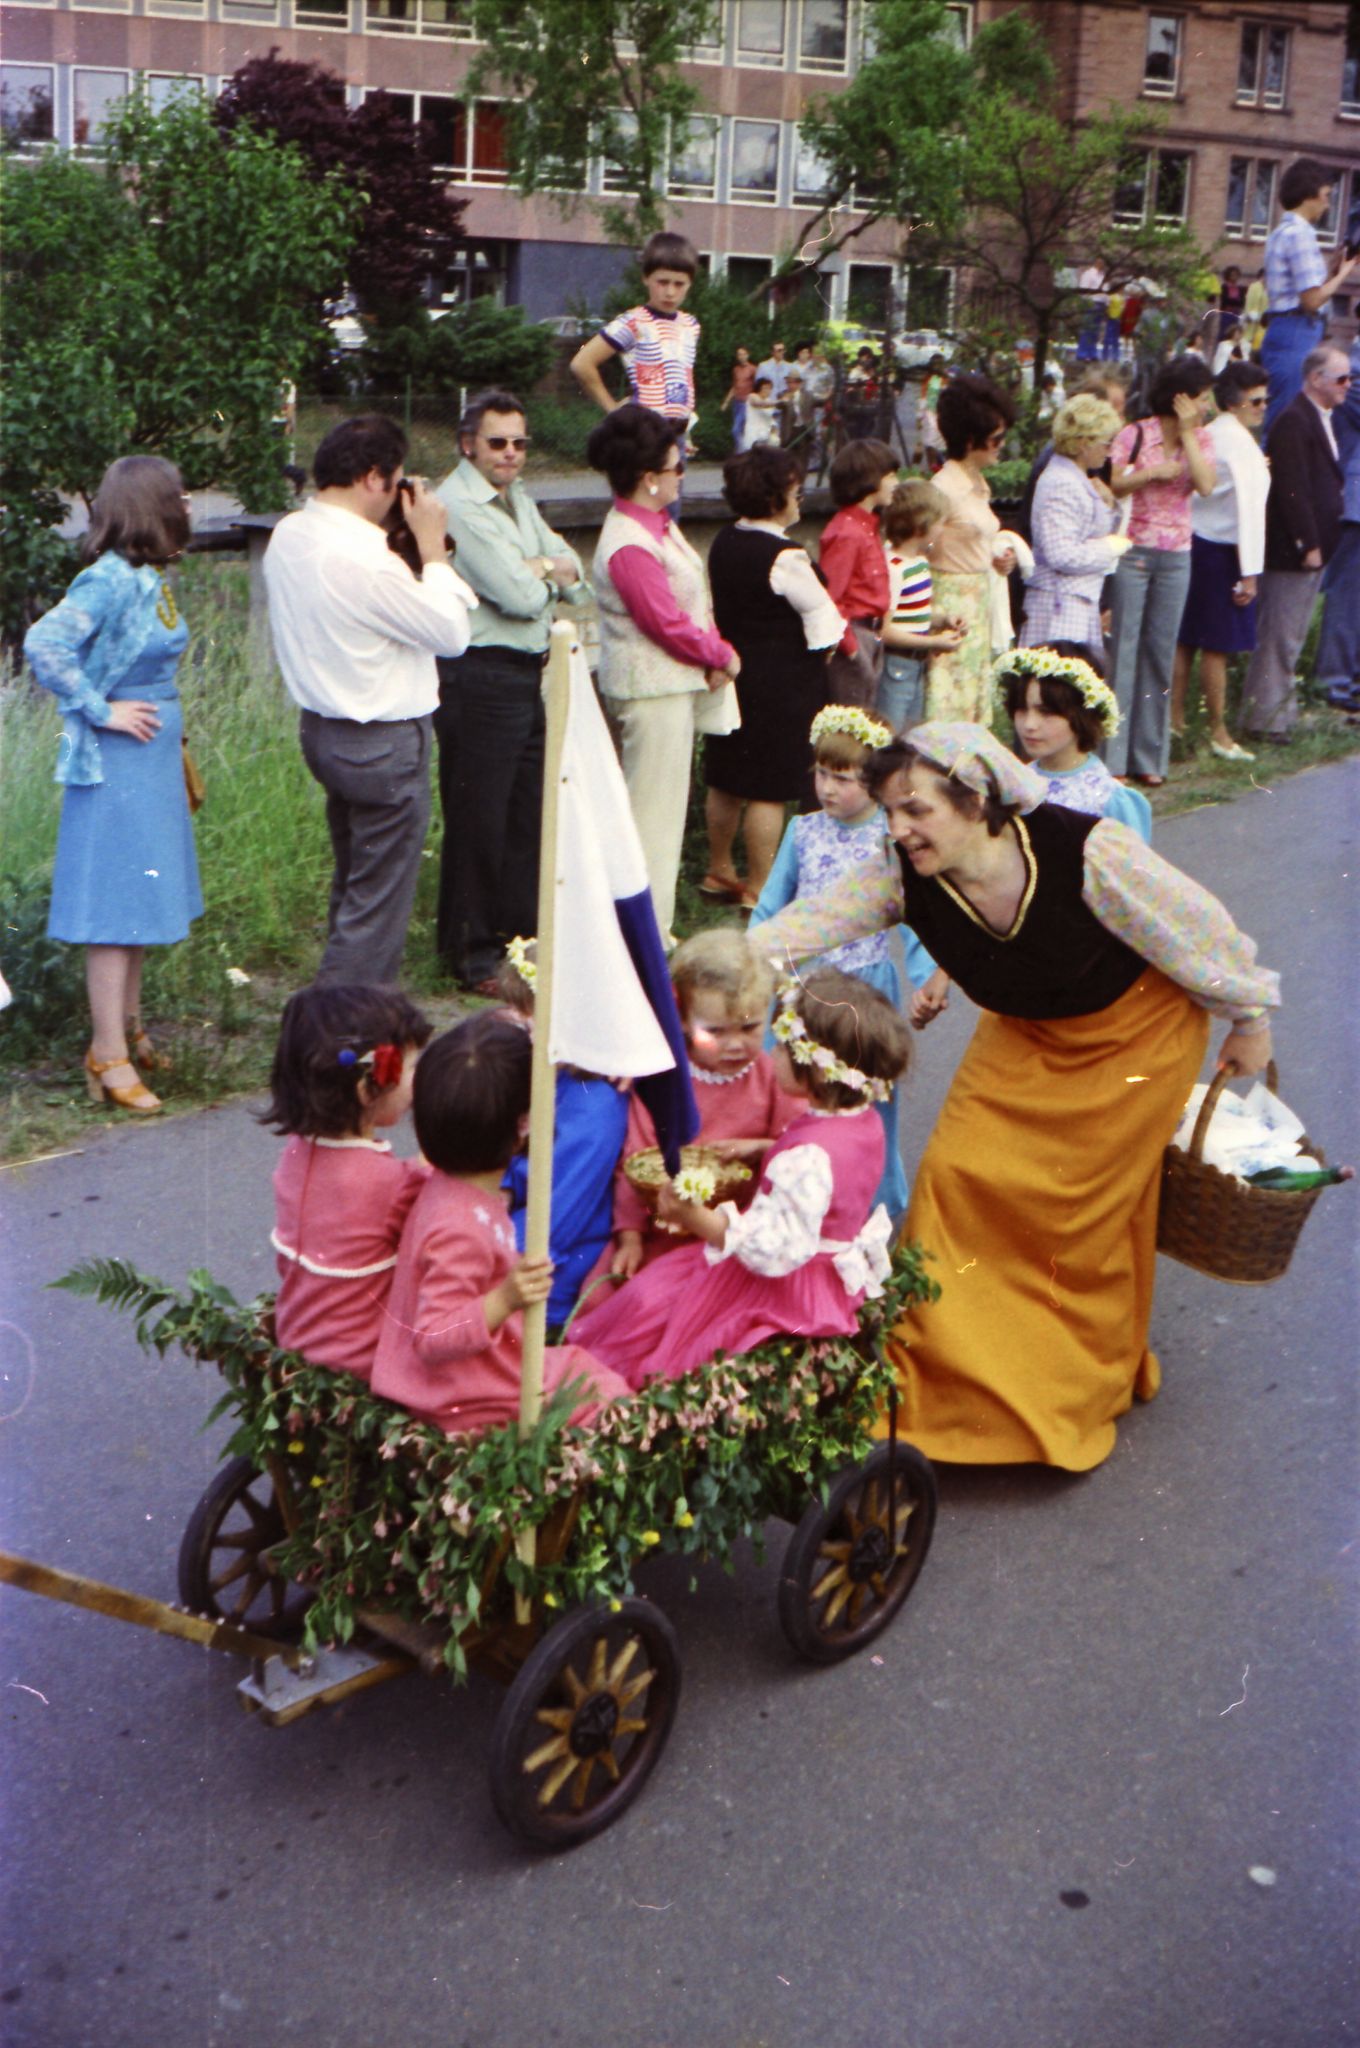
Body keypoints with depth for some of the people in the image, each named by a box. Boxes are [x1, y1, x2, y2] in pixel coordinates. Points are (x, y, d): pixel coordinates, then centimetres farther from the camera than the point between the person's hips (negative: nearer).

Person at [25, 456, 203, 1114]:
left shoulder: (150, 578, 8)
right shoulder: (111, 580, -18)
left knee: (139, 900, 17)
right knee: (115, 904, -3)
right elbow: (43, 644, -28)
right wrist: (100, 711, -20)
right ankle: (109, 1056, 4)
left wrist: (164, 725, 13)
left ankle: (127, 1030, 30)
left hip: (153, 760, 9)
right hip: (117, 763, -9)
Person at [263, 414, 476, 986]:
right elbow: (451, 632, -18)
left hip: (321, 727, 10)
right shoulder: (362, 557, -25)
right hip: (384, 744, -10)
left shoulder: (287, 536, 3)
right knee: (379, 902, 1)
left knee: (351, 888, 23)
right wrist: (432, 547, -9)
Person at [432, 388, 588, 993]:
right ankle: (472, 950, 11)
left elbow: (572, 570, 13)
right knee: (478, 818, 0)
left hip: (530, 675, 9)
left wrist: (540, 572, -8)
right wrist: (549, 574, 1)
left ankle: (523, 930, 28)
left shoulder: (517, 498, 16)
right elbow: (519, 596, -20)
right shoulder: (457, 505, -14)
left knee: (532, 808, 15)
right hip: (480, 677, -9)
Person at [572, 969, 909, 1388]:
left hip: (788, 1289, -10)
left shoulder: (808, 1157, -35)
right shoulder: (865, 1121, -5)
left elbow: (779, 1250, -36)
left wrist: (699, 1219, -36)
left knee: (651, 1298, 1)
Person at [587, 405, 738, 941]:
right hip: (654, 689, -10)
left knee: (662, 802, 18)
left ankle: (652, 921, 31)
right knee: (655, 803, -1)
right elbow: (669, 624, -22)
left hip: (674, 681, 10)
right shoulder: (629, 546, -24)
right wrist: (722, 656, -7)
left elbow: (693, 597, 11)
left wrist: (717, 653, -4)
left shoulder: (656, 524, 8)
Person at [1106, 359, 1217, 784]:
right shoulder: (1135, 435, -5)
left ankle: (1149, 756, 14)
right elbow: (1108, 486, -8)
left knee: (1161, 652, 7)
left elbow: (1205, 485, -11)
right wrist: (1151, 473, -16)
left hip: (1177, 556, 4)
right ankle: (1112, 755, 3)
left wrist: (1187, 432, -11)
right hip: (1132, 552, -4)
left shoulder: (1201, 439, 6)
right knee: (1123, 649, -2)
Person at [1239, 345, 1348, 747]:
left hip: (1313, 546, 10)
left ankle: (1279, 713, 23)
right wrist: (1308, 545, -21)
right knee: (1279, 637, -4)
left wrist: (1319, 543, 13)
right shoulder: (1293, 422, -15)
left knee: (1290, 637, 15)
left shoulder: (1321, 420, 16)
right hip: (1292, 548, -10)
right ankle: (1265, 722, 2)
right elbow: (1291, 490, -20)